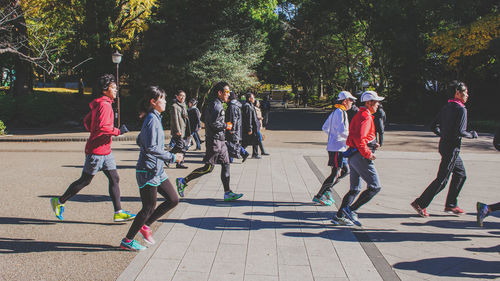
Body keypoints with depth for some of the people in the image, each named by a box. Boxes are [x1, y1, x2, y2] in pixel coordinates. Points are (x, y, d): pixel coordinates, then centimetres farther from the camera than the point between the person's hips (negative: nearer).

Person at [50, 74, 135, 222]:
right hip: (97, 150, -10)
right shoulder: (104, 105, -16)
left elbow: (86, 121, 22)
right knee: (85, 180, 3)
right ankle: (59, 201, 21)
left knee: (114, 179, 5)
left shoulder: (99, 104, 14)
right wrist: (118, 131, -18)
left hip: (105, 150, 10)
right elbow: (102, 127, -28)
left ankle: (118, 213, 6)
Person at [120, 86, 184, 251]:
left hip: (157, 170, 9)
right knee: (149, 207, 1)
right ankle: (127, 241, 16)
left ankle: (145, 225, 23)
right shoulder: (152, 119, -17)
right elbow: (151, 148, -25)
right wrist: (172, 157, -19)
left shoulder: (154, 118, 13)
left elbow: (139, 141, 21)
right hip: (148, 171, -9)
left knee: (173, 200, 10)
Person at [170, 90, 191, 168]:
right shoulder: (174, 106, -7)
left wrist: (188, 131, 21)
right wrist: (178, 130, -19)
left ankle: (180, 163, 14)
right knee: (180, 146, -13)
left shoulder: (184, 106, 20)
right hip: (178, 132, -9)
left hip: (184, 131, 9)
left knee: (184, 147, 7)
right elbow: (175, 119, -14)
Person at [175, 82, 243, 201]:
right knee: (209, 167, -6)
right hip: (214, 140, -10)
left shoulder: (218, 105, 17)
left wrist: (225, 125, 14)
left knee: (226, 165, 8)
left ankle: (227, 193, 11)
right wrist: (226, 126, -8)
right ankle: (183, 181, 4)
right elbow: (214, 123, -24)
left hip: (220, 140, 10)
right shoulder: (216, 105, -15)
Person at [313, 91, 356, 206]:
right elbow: (342, 131, -24)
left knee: (344, 171, 16)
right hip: (337, 148, -10)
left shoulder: (334, 112, 16)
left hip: (332, 146, 10)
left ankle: (327, 190, 17)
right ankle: (318, 196, 1)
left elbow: (325, 128, 22)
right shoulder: (341, 112, -15)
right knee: (335, 174, -4)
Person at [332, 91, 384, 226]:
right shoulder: (366, 117, -13)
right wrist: (368, 154, -19)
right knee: (375, 187, -4)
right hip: (361, 157, -10)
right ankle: (351, 210, -4)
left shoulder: (358, 115, 19)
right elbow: (359, 138, -27)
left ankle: (339, 216, 14)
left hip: (353, 157, 10)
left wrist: (371, 144, 15)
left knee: (355, 189, 14)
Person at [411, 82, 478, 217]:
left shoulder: (446, 107, 11)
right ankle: (420, 203, -3)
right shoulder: (461, 109, -15)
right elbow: (460, 131, -23)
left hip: (444, 144, 10)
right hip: (452, 148, -10)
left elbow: (434, 126, 13)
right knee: (442, 179, -5)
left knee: (460, 173, 20)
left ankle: (450, 205, 22)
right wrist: (472, 135, -6)